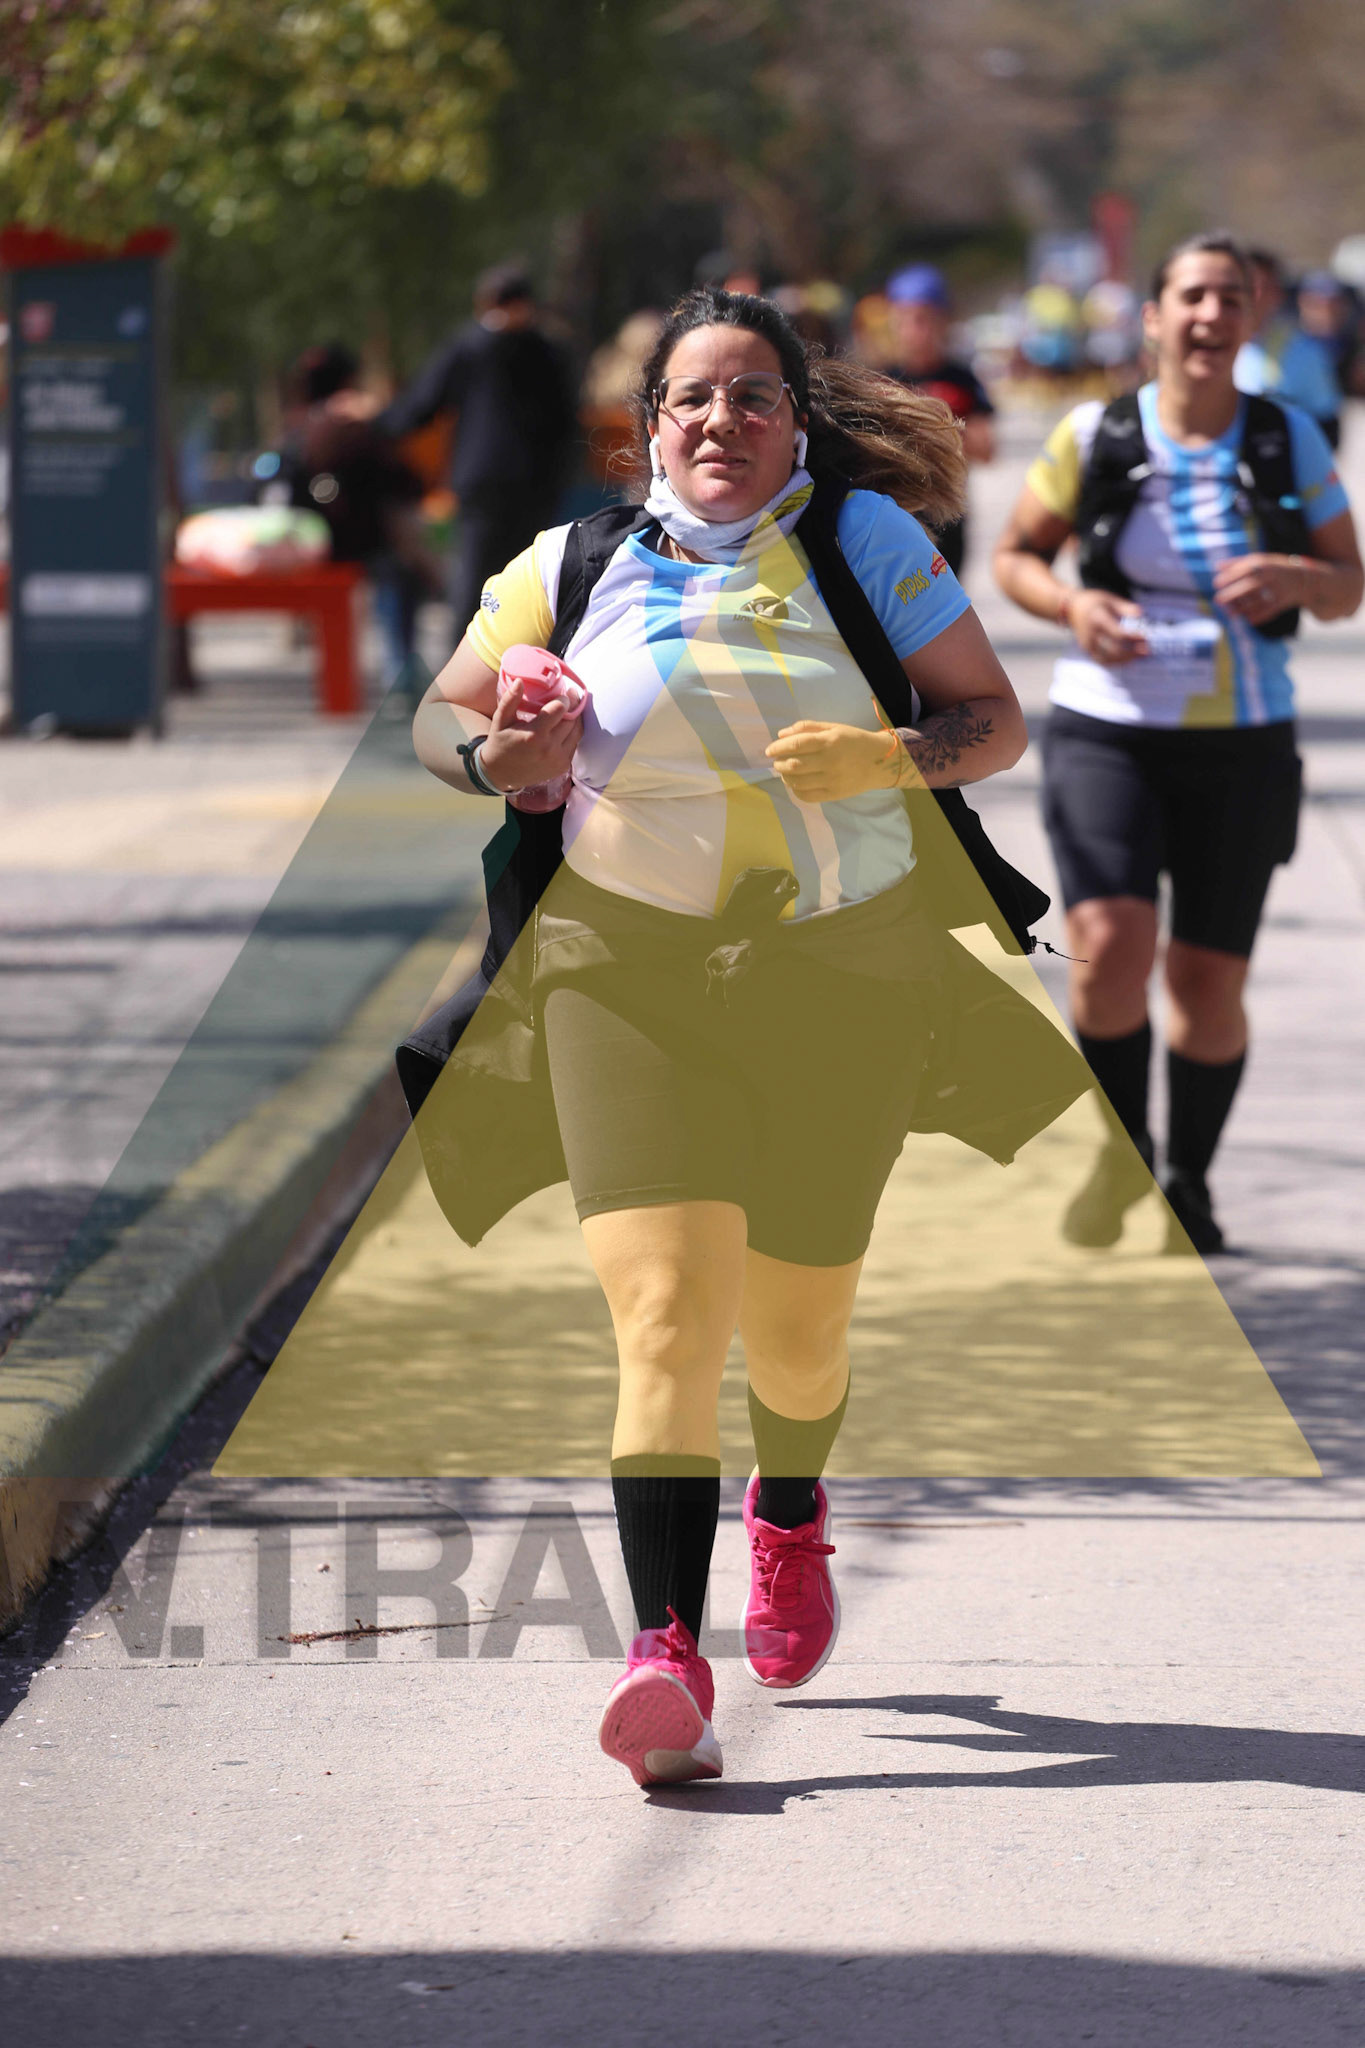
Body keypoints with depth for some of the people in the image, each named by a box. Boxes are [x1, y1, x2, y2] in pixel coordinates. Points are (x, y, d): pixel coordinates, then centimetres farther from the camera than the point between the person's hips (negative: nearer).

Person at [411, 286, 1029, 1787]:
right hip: (628, 964, -1)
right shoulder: (575, 567, 3)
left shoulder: (865, 541, 1)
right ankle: (665, 1652, -24)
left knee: (794, 1326, 11)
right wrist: (495, 756, -10)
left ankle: (789, 1520, 45)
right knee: (668, 1305, -18)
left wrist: (889, 757, -19)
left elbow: (998, 723, 2)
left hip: (839, 970, 1)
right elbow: (439, 717, 13)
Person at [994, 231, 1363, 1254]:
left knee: (1211, 984, 4)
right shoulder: (1096, 437, -3)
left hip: (1243, 746, 1)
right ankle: (1123, 1157, 5)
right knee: (1112, 943, -20)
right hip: (1109, 731, -1)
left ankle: (1189, 1183, 29)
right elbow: (1016, 554, 8)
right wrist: (1071, 604, -13)